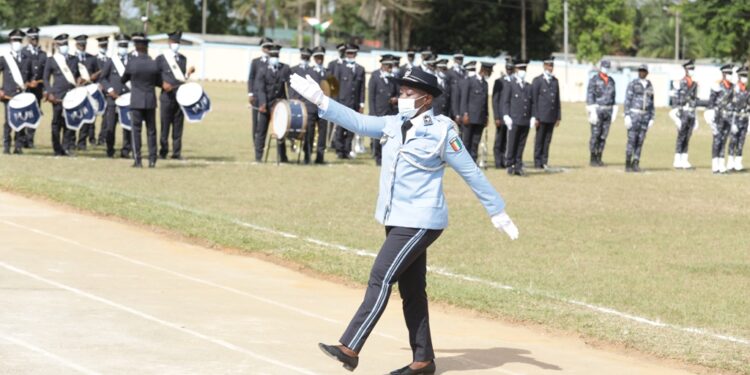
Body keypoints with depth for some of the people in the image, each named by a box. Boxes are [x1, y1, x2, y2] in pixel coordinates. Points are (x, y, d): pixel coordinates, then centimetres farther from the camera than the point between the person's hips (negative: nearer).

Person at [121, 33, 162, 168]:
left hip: (136, 101, -2)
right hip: (151, 101, 2)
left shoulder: (131, 63, -9)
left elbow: (123, 80, 4)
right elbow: (159, 82, 6)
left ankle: (137, 160, -1)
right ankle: (152, 159, 9)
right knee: (151, 130, 9)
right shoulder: (154, 64, -4)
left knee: (136, 130, 2)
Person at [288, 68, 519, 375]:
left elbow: (472, 174, -8)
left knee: (381, 278, -13)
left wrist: (498, 213, -5)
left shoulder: (442, 132, -11)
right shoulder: (394, 125, 8)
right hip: (396, 220, 8)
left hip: (420, 222, -8)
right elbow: (358, 122, 10)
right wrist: (319, 100, 3)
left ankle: (350, 349, -13)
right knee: (411, 290, 11)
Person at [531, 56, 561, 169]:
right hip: (542, 116, -4)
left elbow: (557, 99, 14)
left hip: (552, 116, 4)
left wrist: (558, 116, 10)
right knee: (539, 140, 0)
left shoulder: (555, 81, 13)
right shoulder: (537, 81, -2)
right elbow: (533, 100, -5)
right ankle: (538, 162, 5)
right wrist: (535, 117, -9)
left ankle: (544, 162, 10)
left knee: (547, 140, 5)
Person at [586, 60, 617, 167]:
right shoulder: (594, 80, -6)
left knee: (603, 136, 4)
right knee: (595, 135, -5)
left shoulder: (611, 81, 12)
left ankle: (599, 159, 10)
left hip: (608, 111, 5)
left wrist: (614, 111, 11)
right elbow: (589, 96, -10)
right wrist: (592, 112, -18)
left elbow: (612, 96, 16)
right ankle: (593, 159, 1)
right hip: (597, 110, -5)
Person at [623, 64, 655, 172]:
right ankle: (628, 164, 1)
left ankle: (636, 164, 7)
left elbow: (651, 104, 15)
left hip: (645, 116, 4)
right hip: (633, 114, -4)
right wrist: (627, 116, -16)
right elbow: (627, 101, -8)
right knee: (631, 140, -7)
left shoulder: (649, 86, 11)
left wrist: (652, 119, 9)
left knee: (640, 141, 2)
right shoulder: (632, 84, -4)